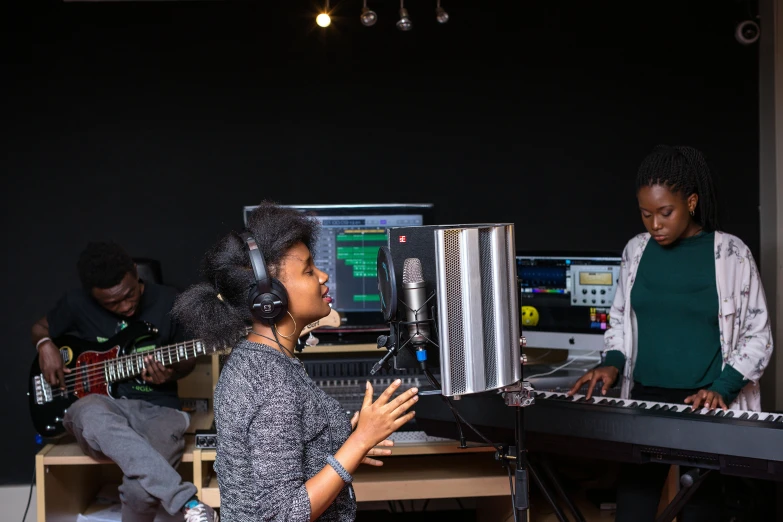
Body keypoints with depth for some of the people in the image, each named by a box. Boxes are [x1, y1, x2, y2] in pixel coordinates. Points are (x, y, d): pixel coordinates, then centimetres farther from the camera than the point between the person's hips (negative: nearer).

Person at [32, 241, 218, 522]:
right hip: (105, 406, 1)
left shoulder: (170, 302, -1)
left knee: (139, 490, -35)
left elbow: (188, 358, 11)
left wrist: (171, 374, -12)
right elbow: (40, 327, 21)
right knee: (91, 413, -41)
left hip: (157, 409, -1)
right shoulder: (77, 303, 1)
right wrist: (45, 345, -3)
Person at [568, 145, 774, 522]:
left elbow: (758, 336, -1)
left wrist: (721, 388, -15)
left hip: (706, 407, -3)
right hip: (644, 400, 3)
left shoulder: (730, 254, -5)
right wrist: (613, 363, -3)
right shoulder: (636, 251, 5)